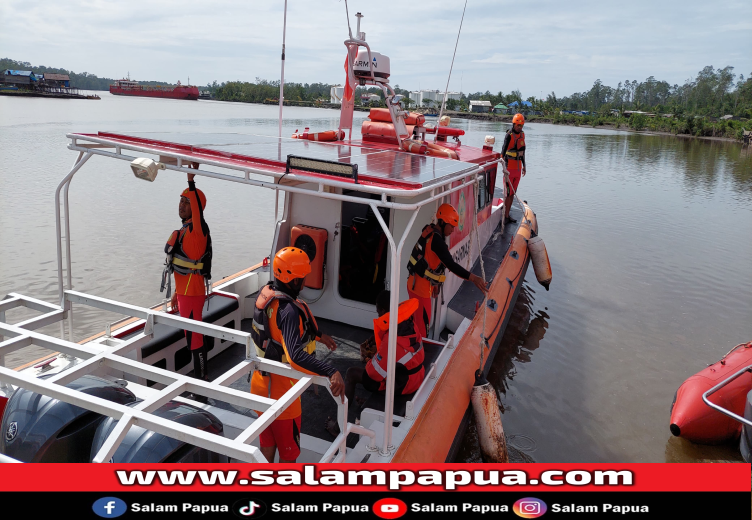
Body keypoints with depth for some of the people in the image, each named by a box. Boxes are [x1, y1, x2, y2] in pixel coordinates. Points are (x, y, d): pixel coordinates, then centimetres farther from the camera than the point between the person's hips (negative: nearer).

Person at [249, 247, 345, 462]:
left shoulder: (265, 293, -4)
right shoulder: (289, 310, -31)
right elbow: (296, 355, -45)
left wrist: (319, 335, 18)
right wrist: (332, 372, -53)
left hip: (262, 382, 8)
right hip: (281, 389, -8)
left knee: (267, 444, 26)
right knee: (289, 451, 14)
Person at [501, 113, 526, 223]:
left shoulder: (522, 134, 11)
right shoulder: (509, 135, -12)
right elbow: (503, 151, -19)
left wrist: (523, 166, 24)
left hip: (518, 168, 7)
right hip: (509, 168, -7)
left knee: (513, 193, 10)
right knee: (508, 193, -5)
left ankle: (507, 214, 18)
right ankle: (505, 216, 1)